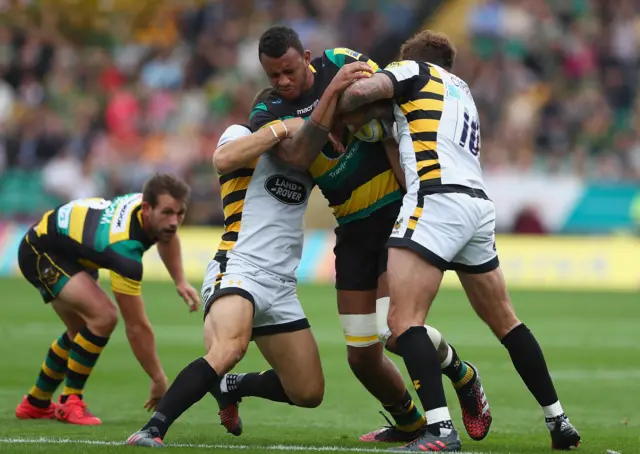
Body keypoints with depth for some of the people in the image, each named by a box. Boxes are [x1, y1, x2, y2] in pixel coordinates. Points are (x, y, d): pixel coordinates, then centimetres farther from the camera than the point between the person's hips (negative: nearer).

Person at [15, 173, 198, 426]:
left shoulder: (148, 201, -16)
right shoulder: (125, 246, -39)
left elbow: (167, 238, 14)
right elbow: (136, 326, -32)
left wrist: (180, 282, 1)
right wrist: (159, 380, -25)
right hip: (41, 252, -10)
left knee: (82, 332, 18)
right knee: (103, 316, -26)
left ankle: (35, 403, 34)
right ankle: (70, 402, -11)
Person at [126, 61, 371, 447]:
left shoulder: (307, 163, 21)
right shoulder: (243, 137, 5)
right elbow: (223, 158, -18)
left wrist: (334, 90, -16)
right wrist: (281, 128, -15)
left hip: (281, 286, 7)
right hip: (239, 270, -7)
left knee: (309, 393, 7)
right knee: (229, 348, -37)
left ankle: (230, 387, 32)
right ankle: (153, 429, -35)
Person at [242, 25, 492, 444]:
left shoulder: (339, 64, -4)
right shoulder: (270, 113, -3)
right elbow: (295, 154, -23)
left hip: (398, 208, -3)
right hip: (354, 228, 4)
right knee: (362, 357, 2)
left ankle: (462, 376, 12)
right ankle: (409, 423, 29)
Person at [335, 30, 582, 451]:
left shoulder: (415, 69, 10)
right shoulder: (463, 90, 31)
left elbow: (360, 90, -7)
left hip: (437, 200, -8)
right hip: (479, 206, 8)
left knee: (404, 320, -12)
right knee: (504, 321, 18)